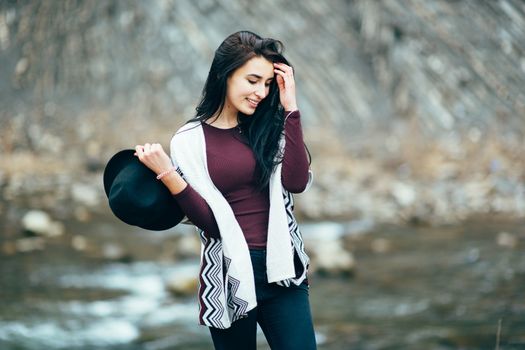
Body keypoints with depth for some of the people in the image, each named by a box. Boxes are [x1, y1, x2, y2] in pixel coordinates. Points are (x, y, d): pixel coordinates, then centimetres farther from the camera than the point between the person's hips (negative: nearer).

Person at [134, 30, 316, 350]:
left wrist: (290, 108, -9)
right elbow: (208, 220, -8)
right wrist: (167, 174, -21)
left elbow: (297, 182, -11)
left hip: (281, 269, 2)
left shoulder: (269, 129, 7)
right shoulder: (190, 140, -2)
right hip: (228, 275, -2)